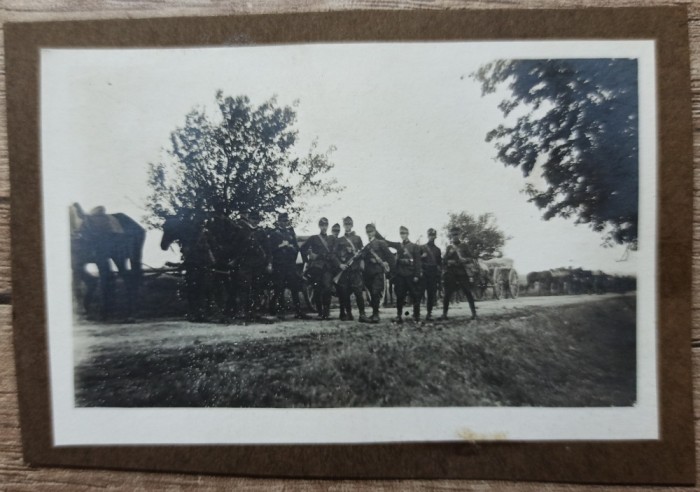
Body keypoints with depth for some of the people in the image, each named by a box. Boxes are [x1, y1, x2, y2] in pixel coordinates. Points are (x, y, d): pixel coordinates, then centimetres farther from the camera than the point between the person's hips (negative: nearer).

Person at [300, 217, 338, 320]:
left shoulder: (332, 239, 17)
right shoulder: (313, 238, 12)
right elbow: (303, 249, 11)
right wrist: (307, 261, 6)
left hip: (328, 267, 0)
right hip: (316, 267, 0)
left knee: (327, 287, -15)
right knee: (317, 290, -1)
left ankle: (326, 312, -7)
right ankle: (320, 313, 9)